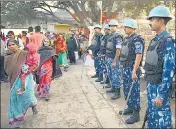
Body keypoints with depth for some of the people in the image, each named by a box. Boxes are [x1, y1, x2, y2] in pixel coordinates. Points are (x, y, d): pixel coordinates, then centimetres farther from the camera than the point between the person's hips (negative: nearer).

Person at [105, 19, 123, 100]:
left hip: (114, 59, -9)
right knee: (110, 75, 18)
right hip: (109, 59, 9)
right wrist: (107, 57, 16)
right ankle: (113, 88, 33)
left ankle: (117, 92, 8)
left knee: (116, 76, -1)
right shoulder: (110, 35, 13)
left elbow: (118, 50, -20)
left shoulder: (118, 36, -14)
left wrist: (115, 61, -21)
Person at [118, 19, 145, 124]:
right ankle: (130, 108, 33)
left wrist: (134, 71, -26)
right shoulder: (126, 39, 13)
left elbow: (139, 56, -22)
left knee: (134, 91, 0)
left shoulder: (137, 39, -15)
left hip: (132, 69, -9)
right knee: (127, 90, 17)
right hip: (125, 68, 9)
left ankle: (136, 114, 12)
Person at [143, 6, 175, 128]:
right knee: (151, 113, 21)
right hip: (151, 84, 8)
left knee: (161, 116, 6)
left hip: (160, 86, -8)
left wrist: (161, 94, -21)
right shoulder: (154, 40, 9)